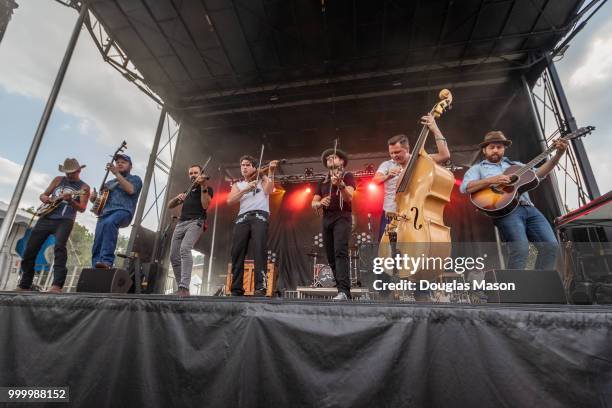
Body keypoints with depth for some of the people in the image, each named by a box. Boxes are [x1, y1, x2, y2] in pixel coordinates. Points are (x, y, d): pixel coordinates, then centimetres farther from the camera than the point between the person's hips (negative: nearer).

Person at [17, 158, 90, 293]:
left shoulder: (83, 187, 2)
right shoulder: (58, 180, 15)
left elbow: (82, 209, -8)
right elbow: (42, 195, 20)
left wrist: (70, 201, -26)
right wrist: (45, 198, -3)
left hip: (64, 221, -5)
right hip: (46, 218, 5)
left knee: (59, 246, -27)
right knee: (30, 250, 5)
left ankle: (57, 285, -32)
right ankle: (24, 285, 20)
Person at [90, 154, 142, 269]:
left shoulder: (135, 179, 18)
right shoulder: (109, 183, 34)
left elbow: (130, 190, -6)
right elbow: (95, 198, 33)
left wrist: (116, 173, -7)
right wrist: (93, 197, 8)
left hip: (123, 211, -6)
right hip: (104, 213, 6)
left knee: (109, 223, -39)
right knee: (97, 244, -13)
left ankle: (107, 261, -44)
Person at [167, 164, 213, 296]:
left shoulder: (207, 189, 10)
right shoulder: (187, 191, 28)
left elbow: (205, 206, -8)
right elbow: (170, 205, 25)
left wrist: (204, 187, -15)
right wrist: (177, 198, 3)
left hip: (196, 222, -7)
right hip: (181, 223, 7)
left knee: (185, 249, -30)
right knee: (174, 257, 2)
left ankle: (184, 288, -34)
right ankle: (181, 287, 13)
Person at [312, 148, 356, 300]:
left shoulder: (347, 176, 7)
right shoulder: (322, 181, 21)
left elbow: (349, 197, -10)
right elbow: (313, 203, 16)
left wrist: (340, 185, -30)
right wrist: (320, 203, -7)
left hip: (342, 217, -5)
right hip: (326, 219, 6)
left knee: (340, 252, -21)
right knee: (331, 256, 2)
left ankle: (344, 291, -27)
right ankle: (343, 290, 11)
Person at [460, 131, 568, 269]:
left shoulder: (514, 164, 32)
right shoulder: (477, 168, 16)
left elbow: (538, 174, 19)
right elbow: (464, 188, -3)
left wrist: (558, 155, 9)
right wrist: (491, 180, -14)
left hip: (528, 208, 6)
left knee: (550, 245, -11)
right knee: (521, 249, -25)